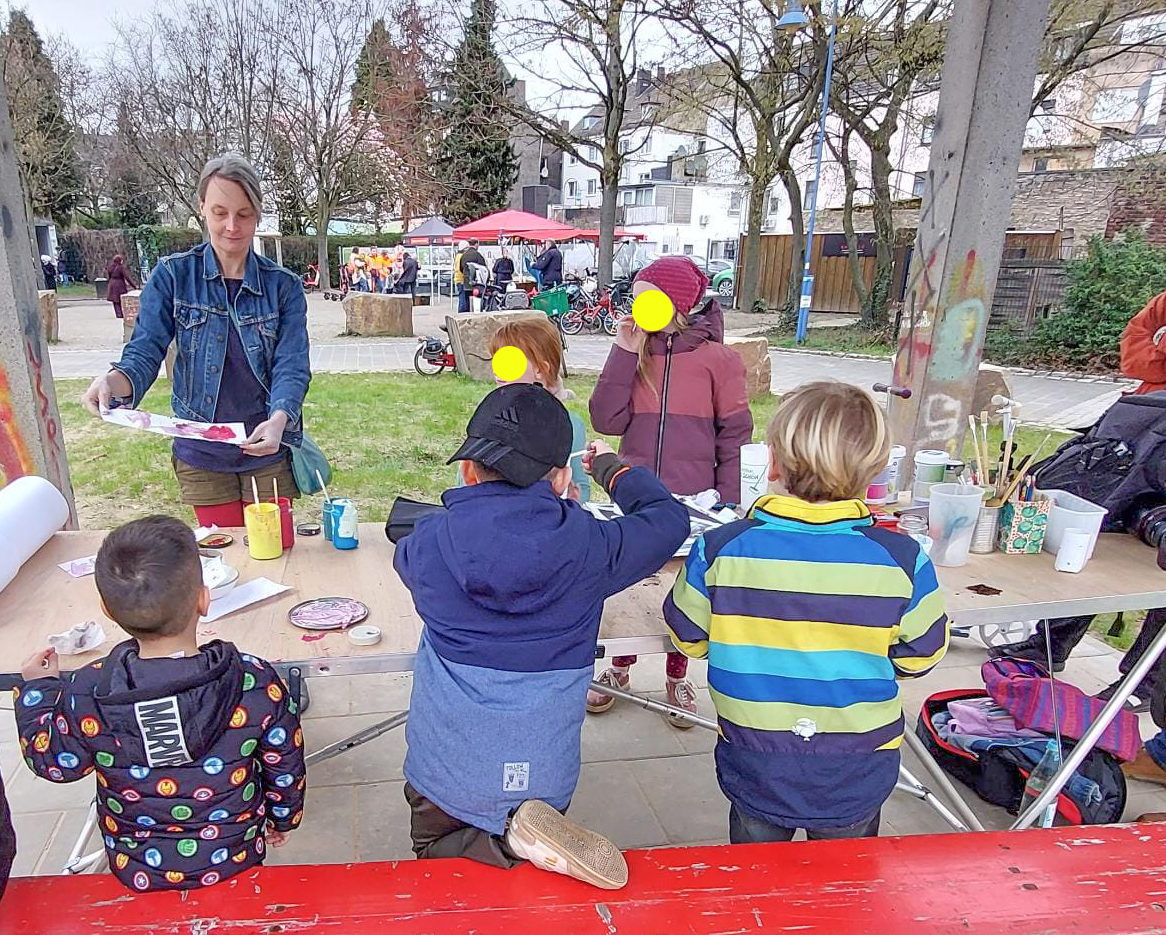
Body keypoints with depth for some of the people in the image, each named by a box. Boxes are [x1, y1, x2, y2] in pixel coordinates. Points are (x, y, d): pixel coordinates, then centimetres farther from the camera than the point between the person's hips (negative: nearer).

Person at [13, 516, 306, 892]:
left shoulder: (87, 695, -27)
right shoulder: (256, 683, -28)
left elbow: (55, 763, -5)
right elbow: (286, 768, -12)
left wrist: (37, 688, 11)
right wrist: (283, 817, 10)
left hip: (136, 872, 1)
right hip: (234, 861, -1)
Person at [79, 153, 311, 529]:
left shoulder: (283, 286, -3)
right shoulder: (173, 275, -3)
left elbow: (292, 367, -13)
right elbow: (146, 351, -6)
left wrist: (278, 421, -33)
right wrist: (112, 381, -30)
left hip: (268, 453, 0)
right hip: (202, 457, 0)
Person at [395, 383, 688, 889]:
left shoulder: (427, 544, -15)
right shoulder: (586, 546, -17)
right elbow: (668, 519, 2)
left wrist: (476, 505, 24)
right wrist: (610, 466, 17)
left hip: (446, 770, -1)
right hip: (542, 776, 2)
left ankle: (515, 839, -5)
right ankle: (522, 837, -4)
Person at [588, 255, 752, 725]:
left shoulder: (718, 360, -6)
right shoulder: (635, 354, 3)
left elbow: (735, 438, -3)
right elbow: (607, 422, -8)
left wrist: (726, 507, -8)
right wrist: (625, 353, -12)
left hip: (693, 505, -2)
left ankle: (677, 677, 35)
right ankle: (620, 668, 36)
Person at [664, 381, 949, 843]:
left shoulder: (719, 550, -21)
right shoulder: (902, 560, -20)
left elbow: (687, 638, -6)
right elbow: (920, 656, -4)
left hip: (755, 772, 0)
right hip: (858, 780, 1)